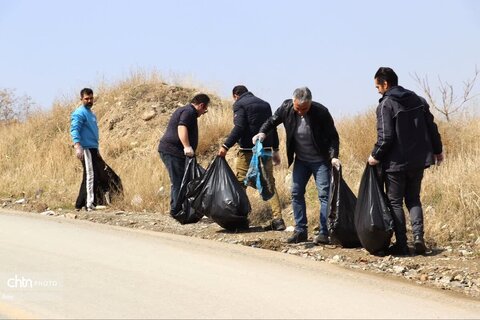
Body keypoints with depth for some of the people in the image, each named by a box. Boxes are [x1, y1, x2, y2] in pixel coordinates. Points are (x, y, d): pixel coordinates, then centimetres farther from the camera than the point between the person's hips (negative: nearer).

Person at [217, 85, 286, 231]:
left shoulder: (239, 104, -3)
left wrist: (226, 146, -17)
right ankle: (277, 219, -1)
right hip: (266, 149, 6)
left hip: (248, 150, -6)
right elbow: (273, 127, 18)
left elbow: (239, 128, -16)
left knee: (240, 184, 4)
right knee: (269, 184, 8)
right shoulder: (265, 104, 18)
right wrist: (275, 150, 22)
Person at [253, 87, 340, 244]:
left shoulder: (321, 112, -23)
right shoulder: (286, 108, -14)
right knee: (296, 193, 3)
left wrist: (333, 156, -27)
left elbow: (333, 137, -14)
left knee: (324, 194, -8)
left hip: (320, 160, -4)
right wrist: (262, 132, -15)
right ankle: (300, 231, 10)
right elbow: (273, 121, 5)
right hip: (300, 160, 4)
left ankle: (324, 233, -5)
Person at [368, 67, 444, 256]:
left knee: (395, 202, 6)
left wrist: (376, 156, -6)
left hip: (396, 162, -6)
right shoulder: (418, 100, 7)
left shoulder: (386, 105, -12)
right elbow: (431, 127, 10)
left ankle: (401, 245, 5)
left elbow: (386, 136, -18)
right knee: (413, 199, 17)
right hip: (418, 161, 6)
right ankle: (418, 236, -2)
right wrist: (437, 150, 20)